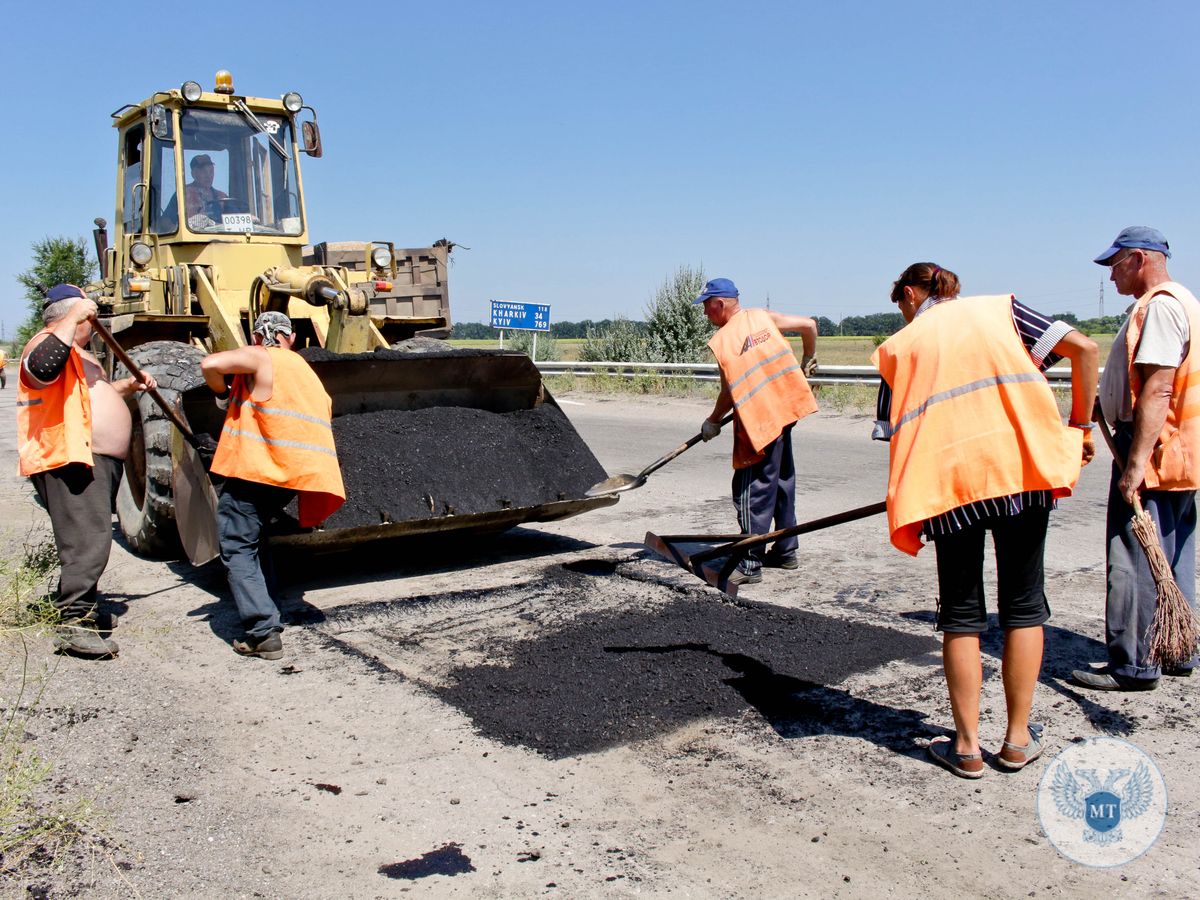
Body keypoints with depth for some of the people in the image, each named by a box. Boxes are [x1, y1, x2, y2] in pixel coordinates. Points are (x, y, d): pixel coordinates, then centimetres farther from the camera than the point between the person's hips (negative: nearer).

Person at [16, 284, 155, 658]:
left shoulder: (78, 353, 24)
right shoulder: (48, 343, -10)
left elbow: (97, 390, 39)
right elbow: (43, 366, -35)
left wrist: (129, 385, 22)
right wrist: (73, 317, -30)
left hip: (100, 460, 11)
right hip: (70, 462, -11)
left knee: (91, 539, 18)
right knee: (89, 541, -16)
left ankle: (79, 608, 30)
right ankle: (72, 624, -14)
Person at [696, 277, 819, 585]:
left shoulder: (721, 341, -11)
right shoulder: (764, 317, 6)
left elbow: (730, 392, -9)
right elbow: (809, 324, 7)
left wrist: (712, 422, 7)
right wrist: (808, 361, 24)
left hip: (758, 420, -7)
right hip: (785, 408, 7)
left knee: (752, 492, -4)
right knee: (781, 482, 17)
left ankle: (750, 564, -3)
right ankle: (785, 551, 27)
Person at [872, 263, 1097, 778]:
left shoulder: (900, 345, 15)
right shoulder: (999, 308, 17)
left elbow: (895, 432, 10)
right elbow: (1083, 348, 4)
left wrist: (910, 504, 22)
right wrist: (1079, 427, 11)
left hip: (949, 480, -1)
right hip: (1021, 467, 1)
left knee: (961, 614, 10)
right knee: (1023, 605, 13)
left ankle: (967, 746, 13)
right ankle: (1018, 740, 19)